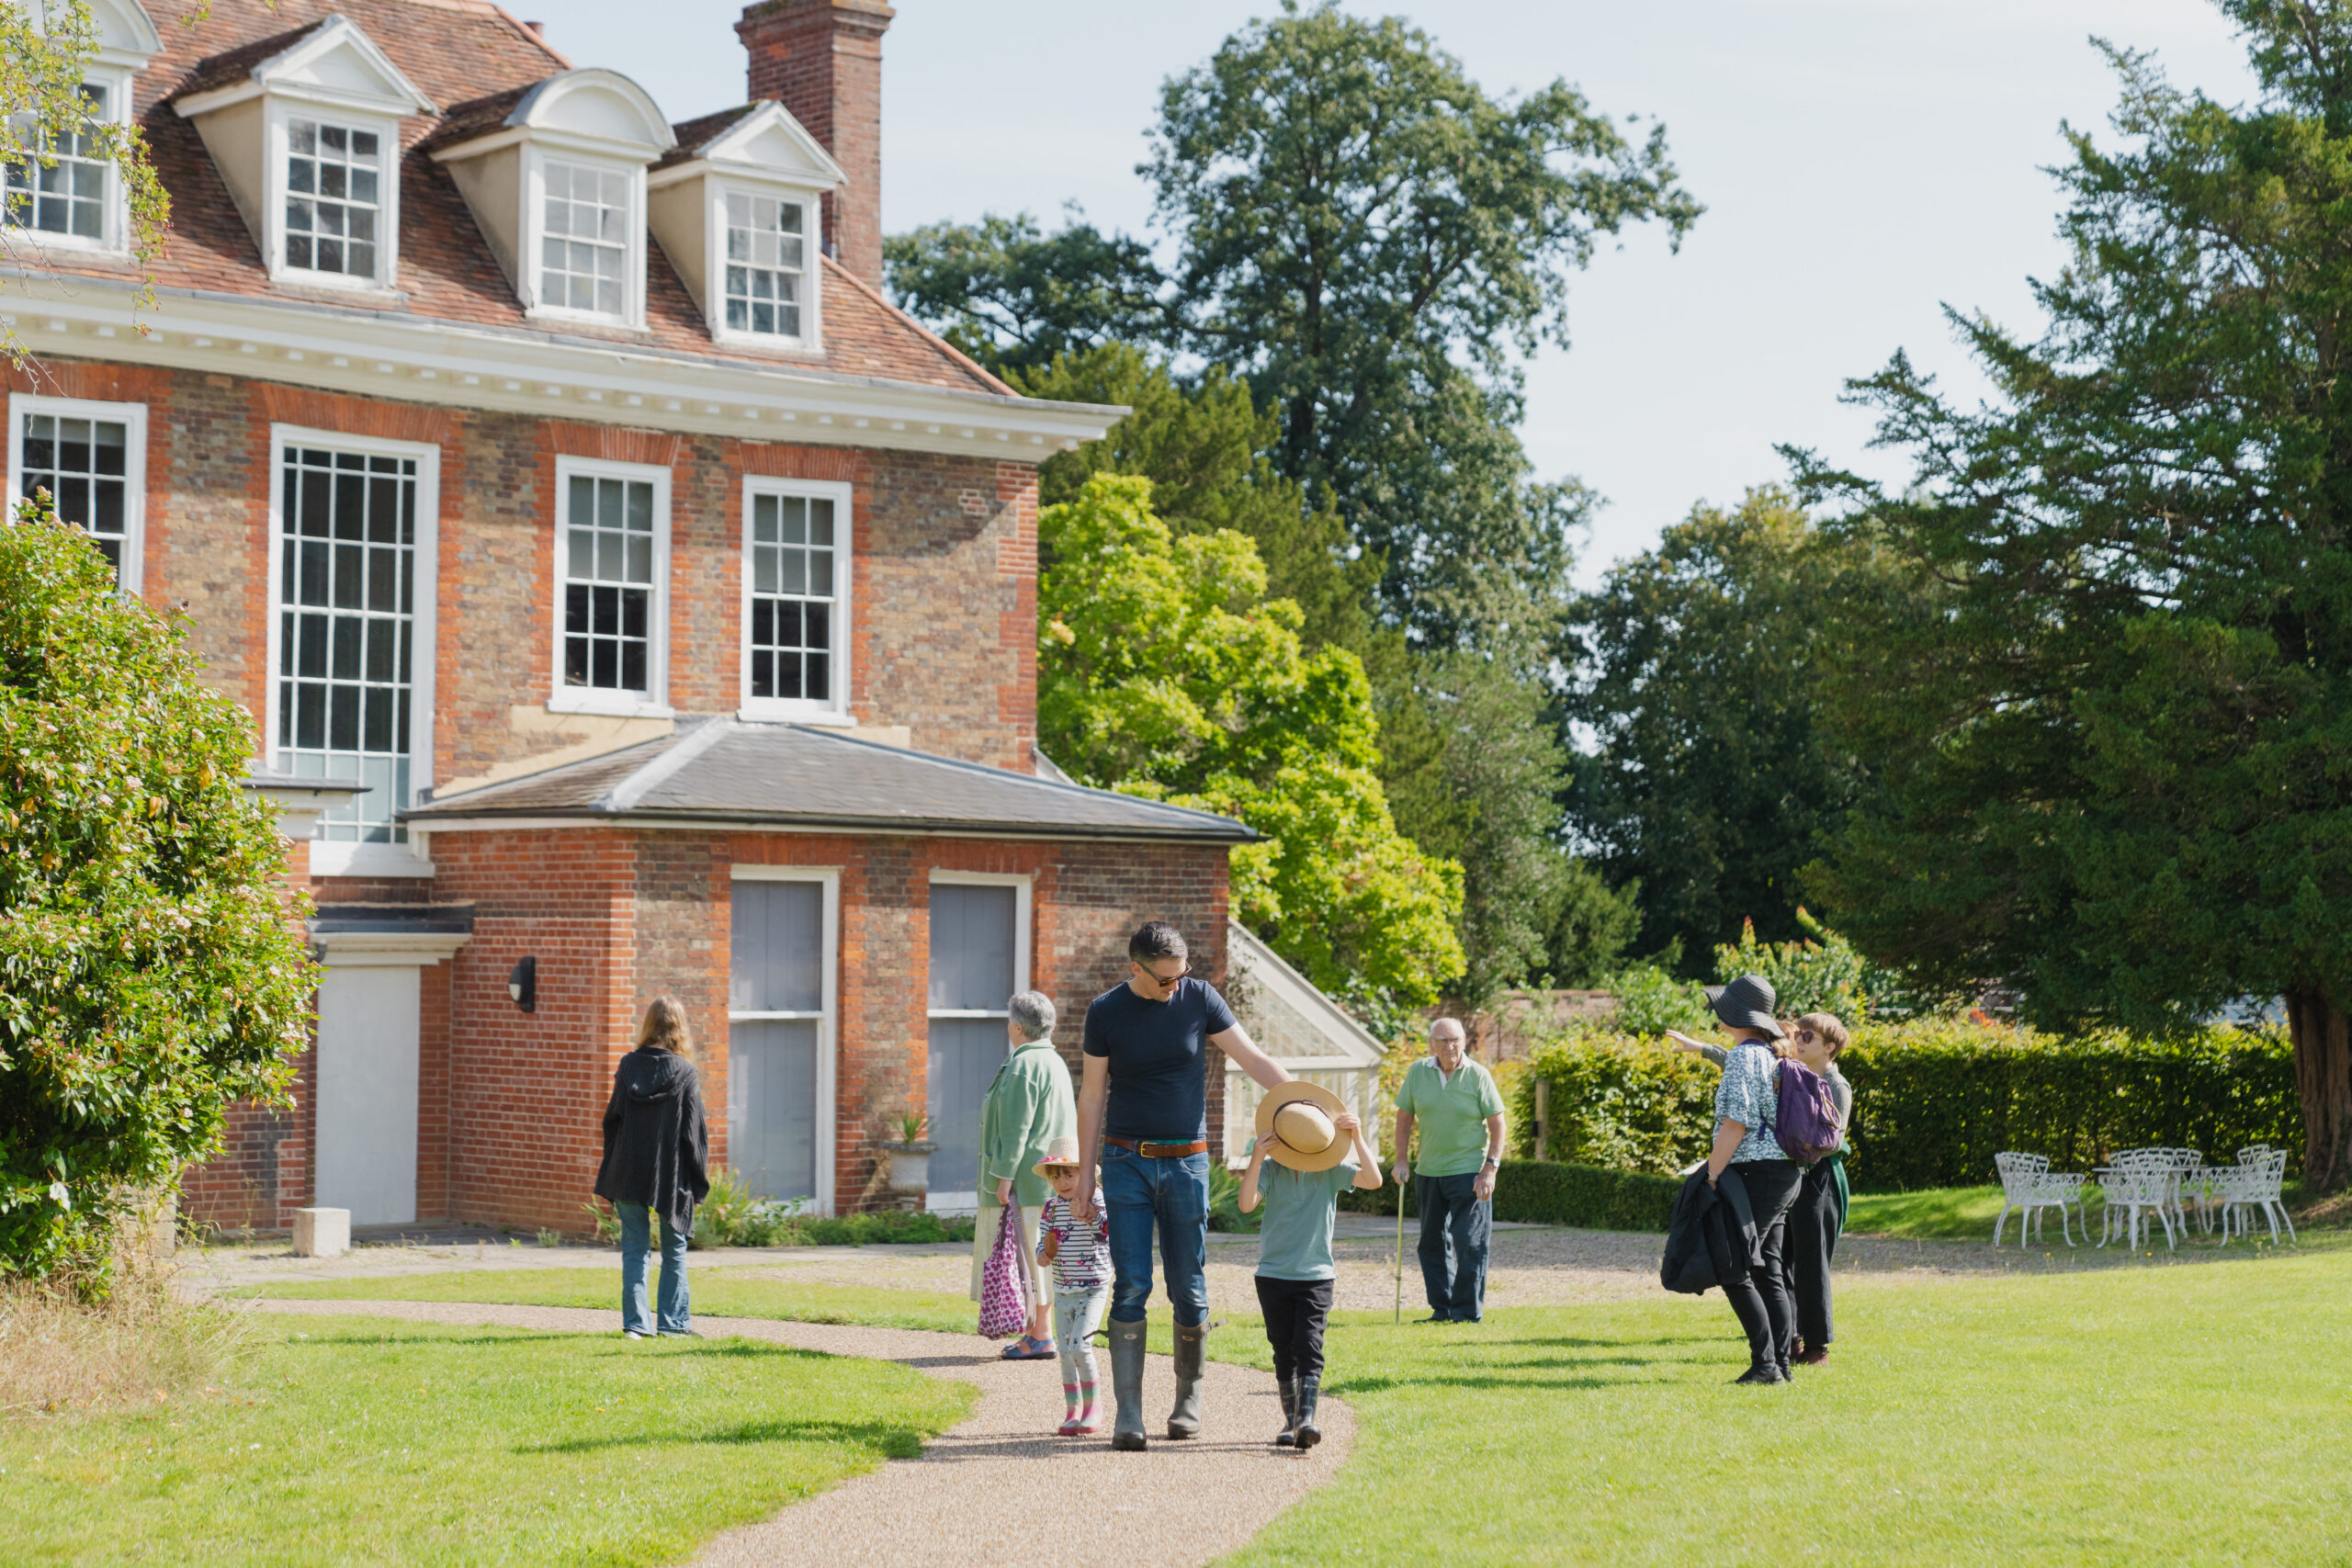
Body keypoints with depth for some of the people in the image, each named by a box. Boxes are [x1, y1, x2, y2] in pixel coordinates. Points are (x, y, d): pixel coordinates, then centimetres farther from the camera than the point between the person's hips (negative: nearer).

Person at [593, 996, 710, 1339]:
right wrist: (697, 1183, 0)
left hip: (628, 1175, 2)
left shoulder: (628, 1066, -1)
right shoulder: (686, 1075, -8)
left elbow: (612, 1119, 2)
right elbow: (694, 1132, -7)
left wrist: (612, 1174, 11)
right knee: (674, 1250, 12)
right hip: (671, 1178, -2)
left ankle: (635, 1321, 2)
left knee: (635, 1249, 7)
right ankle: (673, 1320, 12)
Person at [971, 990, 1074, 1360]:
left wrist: (1005, 1175, -19)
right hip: (1047, 1175, 10)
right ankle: (1035, 1333, 15)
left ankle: (1041, 1337, -6)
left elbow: (1016, 1126, -20)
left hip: (1027, 1175, -10)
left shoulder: (1023, 1065, -15)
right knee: (1035, 1257, 12)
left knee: (1032, 1255, -7)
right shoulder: (1054, 1062, 17)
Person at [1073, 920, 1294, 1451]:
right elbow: (1092, 1096, 4)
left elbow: (1254, 1060, 2)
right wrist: (1085, 1174, 3)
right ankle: (1127, 1412, -6)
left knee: (1189, 1289, 3)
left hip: (1186, 1162, 1)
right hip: (1126, 1163, -1)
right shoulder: (1106, 1012, -2)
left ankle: (1189, 1398, 19)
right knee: (1131, 1288, -7)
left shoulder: (1199, 998, 0)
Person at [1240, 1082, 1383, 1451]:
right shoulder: (1271, 1170, -5)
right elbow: (1247, 1203, -20)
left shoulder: (1331, 1168, -3)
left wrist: (1358, 1138, -21)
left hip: (1317, 1276, -1)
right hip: (1274, 1275, 1)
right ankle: (1290, 1420, 15)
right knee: (1284, 1352, 6)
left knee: (1309, 1348, -12)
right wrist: (1256, 1158, -29)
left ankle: (1307, 1419, -20)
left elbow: (1373, 1179, -15)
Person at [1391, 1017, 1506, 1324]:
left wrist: (1490, 1168, -11)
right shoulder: (1418, 1072, 2)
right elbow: (1405, 1116, 11)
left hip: (1468, 1171, -4)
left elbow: (1497, 1123, -4)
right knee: (1432, 1243, 9)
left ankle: (1468, 1312, 2)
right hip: (1429, 1171, 4)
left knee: (1469, 1243, -5)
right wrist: (1402, 1160, 4)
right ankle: (1442, 1309, 18)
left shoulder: (1478, 1075, -7)